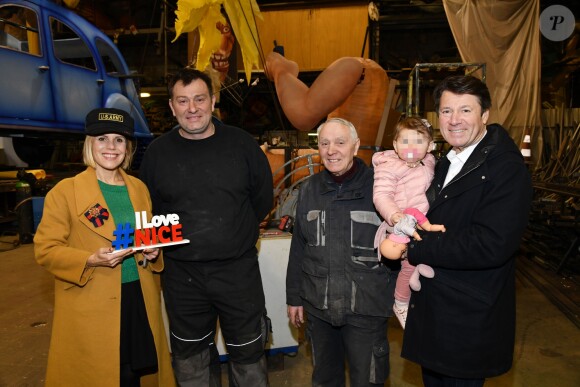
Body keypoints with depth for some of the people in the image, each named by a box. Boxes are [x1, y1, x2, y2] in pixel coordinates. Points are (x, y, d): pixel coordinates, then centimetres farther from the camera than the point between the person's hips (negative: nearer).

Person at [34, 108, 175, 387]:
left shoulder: (139, 188, 8)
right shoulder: (64, 192, -7)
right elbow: (46, 250, -7)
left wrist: (152, 252, -2)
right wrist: (91, 260, -22)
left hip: (140, 301, 5)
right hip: (90, 308, -4)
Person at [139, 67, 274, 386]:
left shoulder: (242, 144, -3)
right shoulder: (157, 152, 0)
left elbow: (263, 200, 5)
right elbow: (147, 210, 9)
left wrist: (235, 231, 5)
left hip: (238, 269, -1)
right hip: (181, 274, 2)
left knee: (248, 354, 14)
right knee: (190, 359, 20)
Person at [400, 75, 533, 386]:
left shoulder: (507, 168, -17)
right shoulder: (445, 164, 10)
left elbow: (490, 246, -28)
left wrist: (413, 248, -21)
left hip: (469, 325, -8)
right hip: (430, 310, 8)